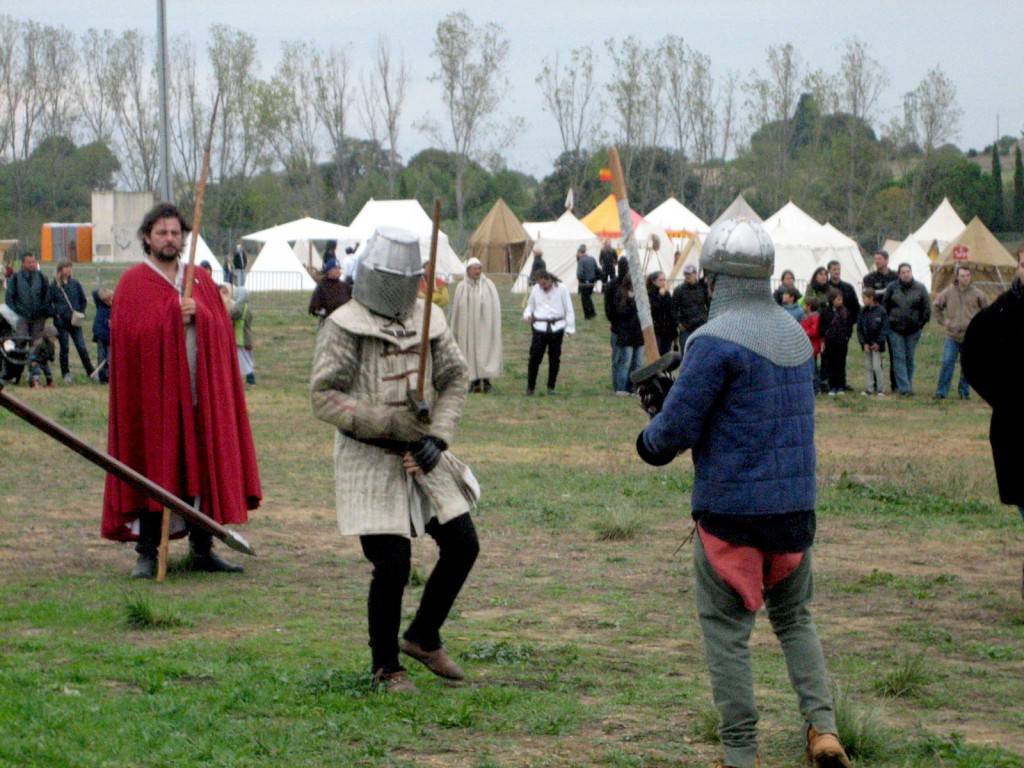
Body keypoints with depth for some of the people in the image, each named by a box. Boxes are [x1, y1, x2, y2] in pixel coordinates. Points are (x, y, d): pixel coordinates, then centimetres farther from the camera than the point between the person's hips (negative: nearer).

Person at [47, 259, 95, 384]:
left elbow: (83, 300, 14)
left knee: (82, 348, -2)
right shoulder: (54, 286, -3)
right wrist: (55, 314, -7)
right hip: (61, 322, -1)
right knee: (64, 348, 6)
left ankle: (90, 372, 3)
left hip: (75, 322, 1)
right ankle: (66, 374, 16)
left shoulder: (75, 284, 3)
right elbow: (48, 304, 1)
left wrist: (80, 313, 3)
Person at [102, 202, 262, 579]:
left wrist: (196, 315, -9)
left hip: (201, 392, 4)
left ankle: (202, 550, 14)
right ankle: (147, 553, 3)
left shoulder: (202, 280, 14)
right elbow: (131, 332, -12)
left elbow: (222, 330, 9)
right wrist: (175, 314, -16)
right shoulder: (134, 283, 1)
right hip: (154, 391, -4)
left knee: (204, 468, 5)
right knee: (154, 472, -3)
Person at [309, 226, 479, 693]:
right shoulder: (344, 327, -9)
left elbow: (455, 379, 10)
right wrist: (388, 423, -22)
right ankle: (386, 667, 10)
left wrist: (438, 436, -7)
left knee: (462, 544, 4)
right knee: (392, 562, -9)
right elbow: (323, 396, -14)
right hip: (371, 462, -6)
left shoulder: (428, 321, 8)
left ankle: (424, 637, 26)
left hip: (423, 457, 6)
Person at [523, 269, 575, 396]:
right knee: (534, 357, -6)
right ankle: (530, 387, 1)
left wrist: (569, 328, -2)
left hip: (556, 327, -1)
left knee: (554, 359, 4)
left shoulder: (561, 289, -2)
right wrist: (528, 315, -3)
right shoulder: (535, 289, 6)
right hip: (540, 327, 1)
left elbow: (569, 310, 2)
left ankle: (551, 387, 14)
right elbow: (530, 305, 19)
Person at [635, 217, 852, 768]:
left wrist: (649, 440, 7)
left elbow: (676, 429, -16)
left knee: (726, 633, 4)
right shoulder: (795, 334, 9)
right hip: (795, 506, 7)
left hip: (731, 510, -7)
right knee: (794, 619, 21)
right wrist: (670, 397, 17)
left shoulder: (716, 340, -16)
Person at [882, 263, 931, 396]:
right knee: (899, 358, -7)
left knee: (909, 359, 7)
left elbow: (927, 309, 5)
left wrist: (921, 324, -1)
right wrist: (888, 322, 2)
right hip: (895, 329, -1)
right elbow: (885, 306, 8)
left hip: (913, 330, 1)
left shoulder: (920, 289, 0)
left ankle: (904, 385, 17)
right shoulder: (892, 287, 1)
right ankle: (904, 388, -10)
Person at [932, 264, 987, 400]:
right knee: (947, 363, -6)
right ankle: (941, 392, -3)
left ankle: (964, 391, 17)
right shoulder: (948, 293, 1)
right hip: (952, 336, 0)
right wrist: (943, 321, 7)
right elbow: (936, 306, 16)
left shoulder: (977, 294, 0)